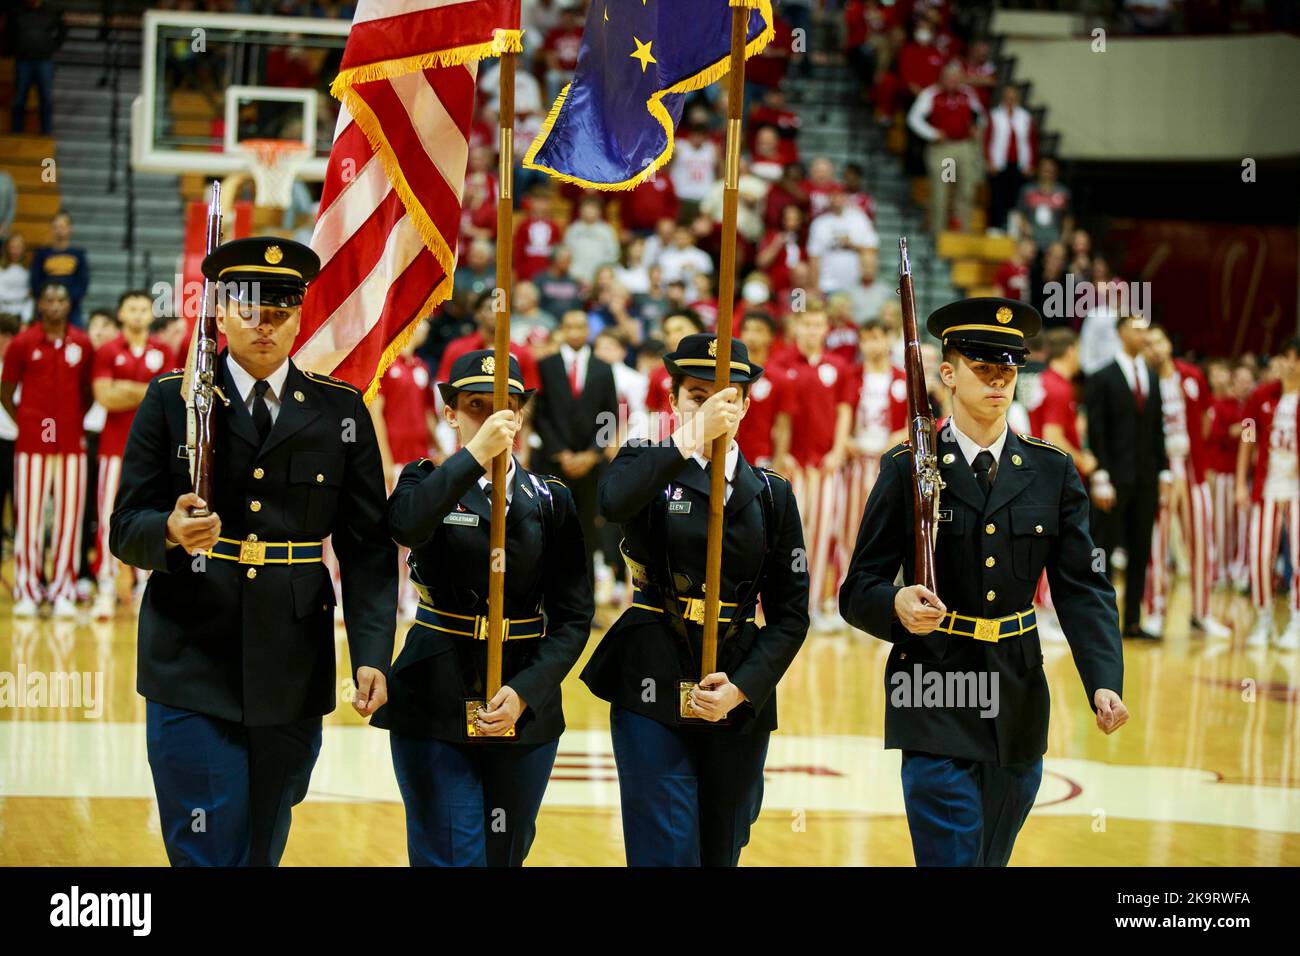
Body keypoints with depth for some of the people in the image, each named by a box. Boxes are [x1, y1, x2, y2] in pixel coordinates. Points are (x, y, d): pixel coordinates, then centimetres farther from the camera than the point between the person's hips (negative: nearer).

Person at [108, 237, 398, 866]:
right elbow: (125, 529, 1)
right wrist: (171, 532, -23)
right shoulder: (171, 400, 3)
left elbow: (367, 546, 4)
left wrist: (372, 655, -7)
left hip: (293, 675, 2)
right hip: (191, 672, -2)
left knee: (263, 852, 9)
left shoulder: (340, 411, 6)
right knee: (207, 856, -6)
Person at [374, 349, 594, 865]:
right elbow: (407, 527, -26)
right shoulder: (428, 483, 0)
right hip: (435, 705, -2)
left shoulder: (552, 500, 5)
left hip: (526, 707, 3)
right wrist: (475, 453, -29)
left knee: (505, 854, 11)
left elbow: (573, 616, 0)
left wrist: (525, 692, -13)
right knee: (452, 856, -8)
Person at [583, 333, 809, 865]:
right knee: (667, 851, -10)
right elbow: (614, 502, -25)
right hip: (653, 691, -3)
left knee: (721, 851, 10)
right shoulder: (648, 467, 2)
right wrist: (693, 434, -26)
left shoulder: (772, 495, 9)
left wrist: (742, 687, -9)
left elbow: (790, 612, 5)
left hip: (741, 697, 3)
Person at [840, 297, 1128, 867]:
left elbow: (1082, 587, 1)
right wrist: (898, 605, -28)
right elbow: (859, 590, -4)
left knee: (992, 858, 14)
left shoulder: (1051, 471, 6)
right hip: (936, 707, -4)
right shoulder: (909, 468, -3)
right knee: (950, 856, -10)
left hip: (1019, 704, 4)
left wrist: (1104, 683, -14)